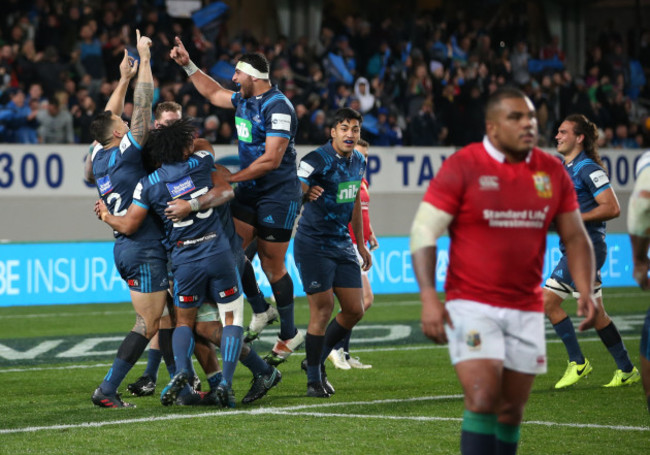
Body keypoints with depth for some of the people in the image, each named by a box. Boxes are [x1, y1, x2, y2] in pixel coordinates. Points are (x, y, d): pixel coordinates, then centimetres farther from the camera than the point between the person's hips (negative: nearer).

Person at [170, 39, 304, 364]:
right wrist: (187, 65, 23)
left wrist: (230, 177, -20)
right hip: (249, 191, 8)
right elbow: (214, 93, 30)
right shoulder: (244, 100, 9)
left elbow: (272, 159, -23)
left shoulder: (277, 107, -19)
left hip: (278, 194, -8)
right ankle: (261, 312, 13)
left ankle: (289, 336, 11)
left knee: (272, 265, -2)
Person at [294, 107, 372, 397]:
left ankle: (318, 360, 24)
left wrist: (361, 245, 23)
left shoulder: (358, 162, 8)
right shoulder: (318, 160, -15)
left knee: (354, 310, 4)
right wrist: (305, 192, -47)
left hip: (342, 244, 7)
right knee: (323, 308, -10)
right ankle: (313, 378, 3)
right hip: (313, 245, -7)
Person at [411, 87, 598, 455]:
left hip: (527, 311, 4)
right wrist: (429, 298, -17)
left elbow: (575, 236, 13)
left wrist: (586, 291, -3)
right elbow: (423, 231, -7)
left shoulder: (553, 172, 6)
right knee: (483, 400, -16)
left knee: (512, 410, 8)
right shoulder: (462, 167, -7)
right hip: (472, 306, -4)